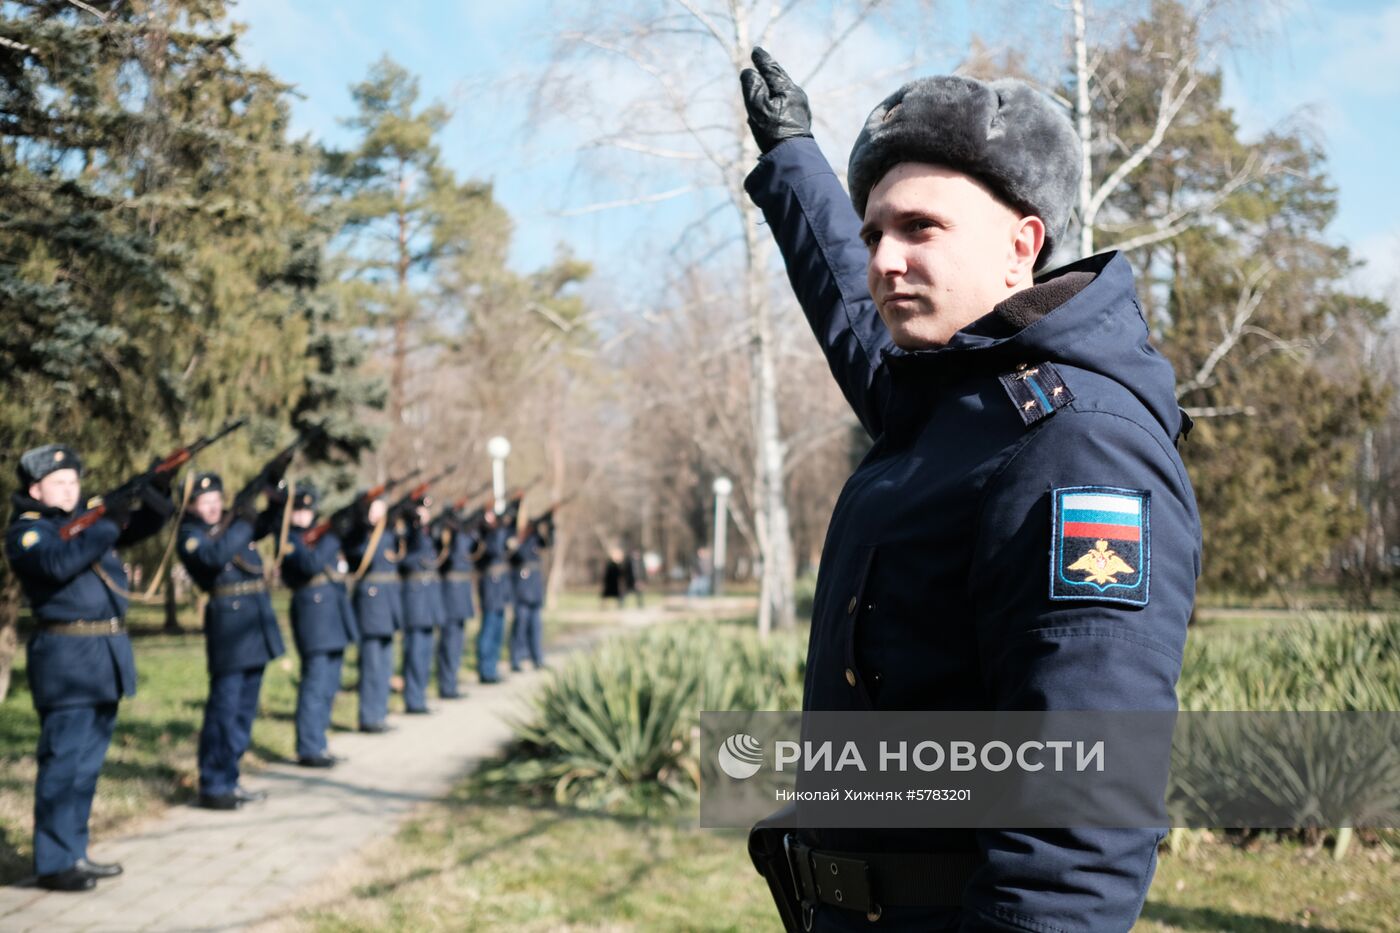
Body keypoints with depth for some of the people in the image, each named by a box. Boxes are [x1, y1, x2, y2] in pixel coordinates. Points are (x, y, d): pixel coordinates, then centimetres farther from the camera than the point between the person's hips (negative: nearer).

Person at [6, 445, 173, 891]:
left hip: (104, 654, 8)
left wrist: (157, 499, -6)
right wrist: (107, 525, -26)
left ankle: (74, 853, 21)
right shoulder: (26, 532, -6)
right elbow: (59, 563, -26)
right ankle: (54, 863, -1)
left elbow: (139, 528, 15)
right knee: (63, 762, -6)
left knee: (88, 762, 13)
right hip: (66, 658, -8)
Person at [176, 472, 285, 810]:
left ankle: (229, 780, 21)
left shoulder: (231, 525, 15)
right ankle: (212, 787, 2)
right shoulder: (190, 536, -5)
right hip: (228, 626, -8)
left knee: (245, 708, 12)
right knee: (224, 708, -6)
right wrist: (242, 522, -23)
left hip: (257, 624, 8)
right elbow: (214, 556, -24)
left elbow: (267, 523, 8)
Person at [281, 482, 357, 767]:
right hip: (312, 612, -8)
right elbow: (312, 563, -23)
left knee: (329, 686, 12)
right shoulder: (288, 539, -8)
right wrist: (333, 535, -17)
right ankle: (309, 750, -2)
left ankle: (317, 744, 20)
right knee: (315, 683, -8)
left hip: (334, 614, 8)